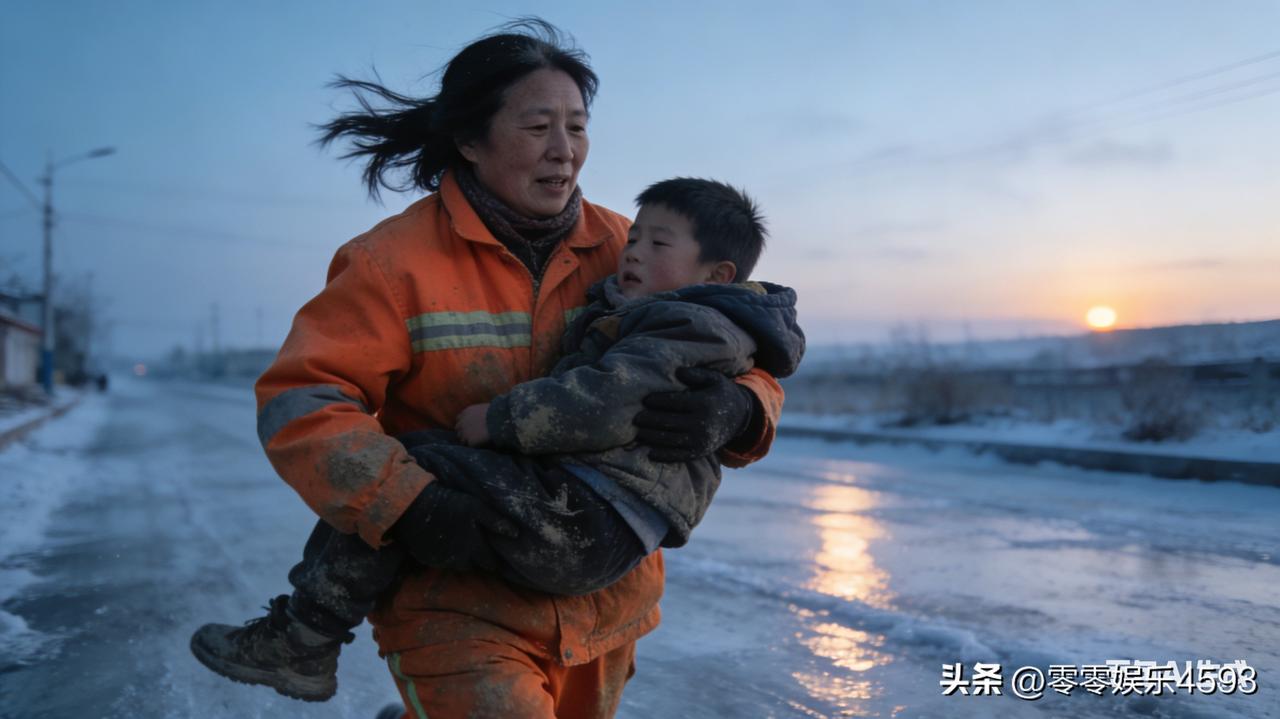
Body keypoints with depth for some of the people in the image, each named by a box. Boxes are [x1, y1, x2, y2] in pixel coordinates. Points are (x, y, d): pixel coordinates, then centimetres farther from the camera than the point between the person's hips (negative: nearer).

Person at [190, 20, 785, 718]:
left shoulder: (623, 252, -3)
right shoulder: (397, 260, -11)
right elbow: (298, 404, -16)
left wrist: (733, 412, -26)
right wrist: (423, 513, -29)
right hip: (457, 601, -4)